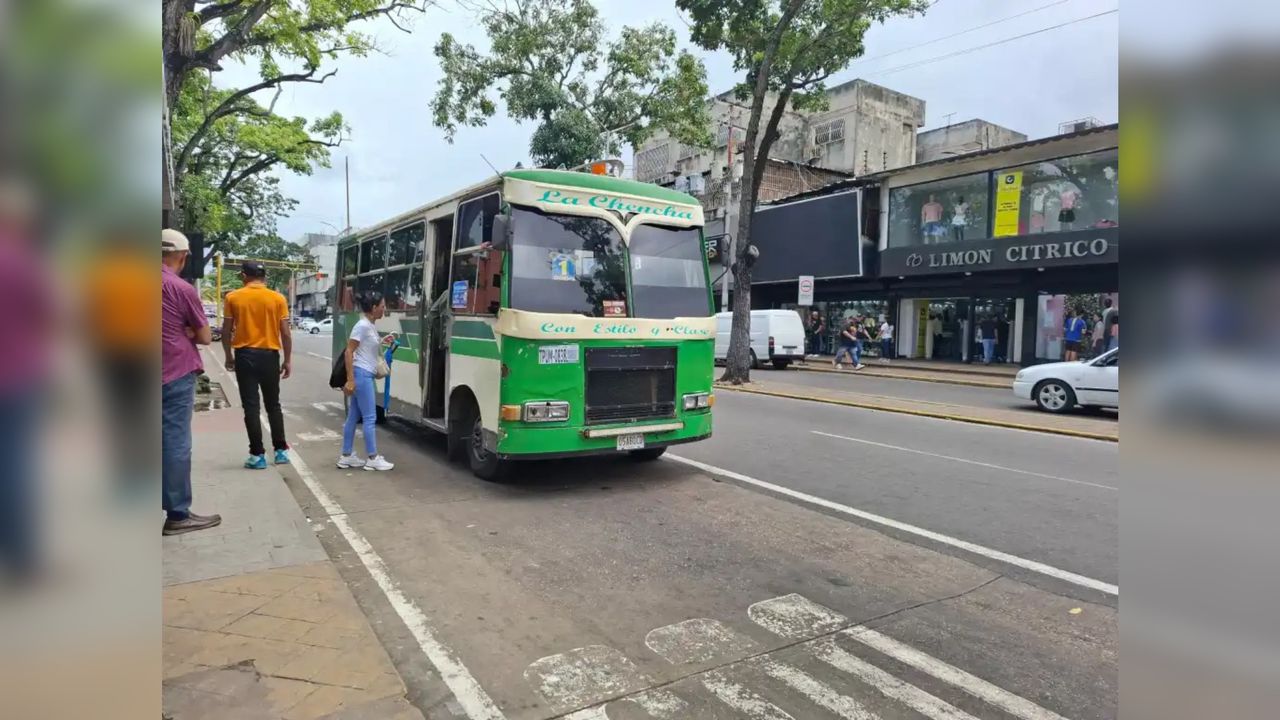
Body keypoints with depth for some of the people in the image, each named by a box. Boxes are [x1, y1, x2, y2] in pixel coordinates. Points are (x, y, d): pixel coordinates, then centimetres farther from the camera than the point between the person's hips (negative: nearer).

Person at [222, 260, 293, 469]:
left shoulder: (233, 297, -1)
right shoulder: (277, 298, -1)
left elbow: (227, 331, 2)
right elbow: (285, 333, -3)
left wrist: (229, 356, 15)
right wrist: (288, 360, 6)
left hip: (245, 356, -1)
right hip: (269, 355, 1)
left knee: (251, 407, 2)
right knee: (273, 405, 14)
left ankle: (257, 455, 2)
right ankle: (281, 450, 16)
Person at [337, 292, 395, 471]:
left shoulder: (371, 326, 13)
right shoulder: (362, 326, -14)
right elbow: (349, 351, -17)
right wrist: (350, 379, -20)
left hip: (367, 375, 10)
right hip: (361, 375, -10)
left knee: (354, 417, 13)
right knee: (370, 417, -4)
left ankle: (346, 456, 20)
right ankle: (372, 458, 2)